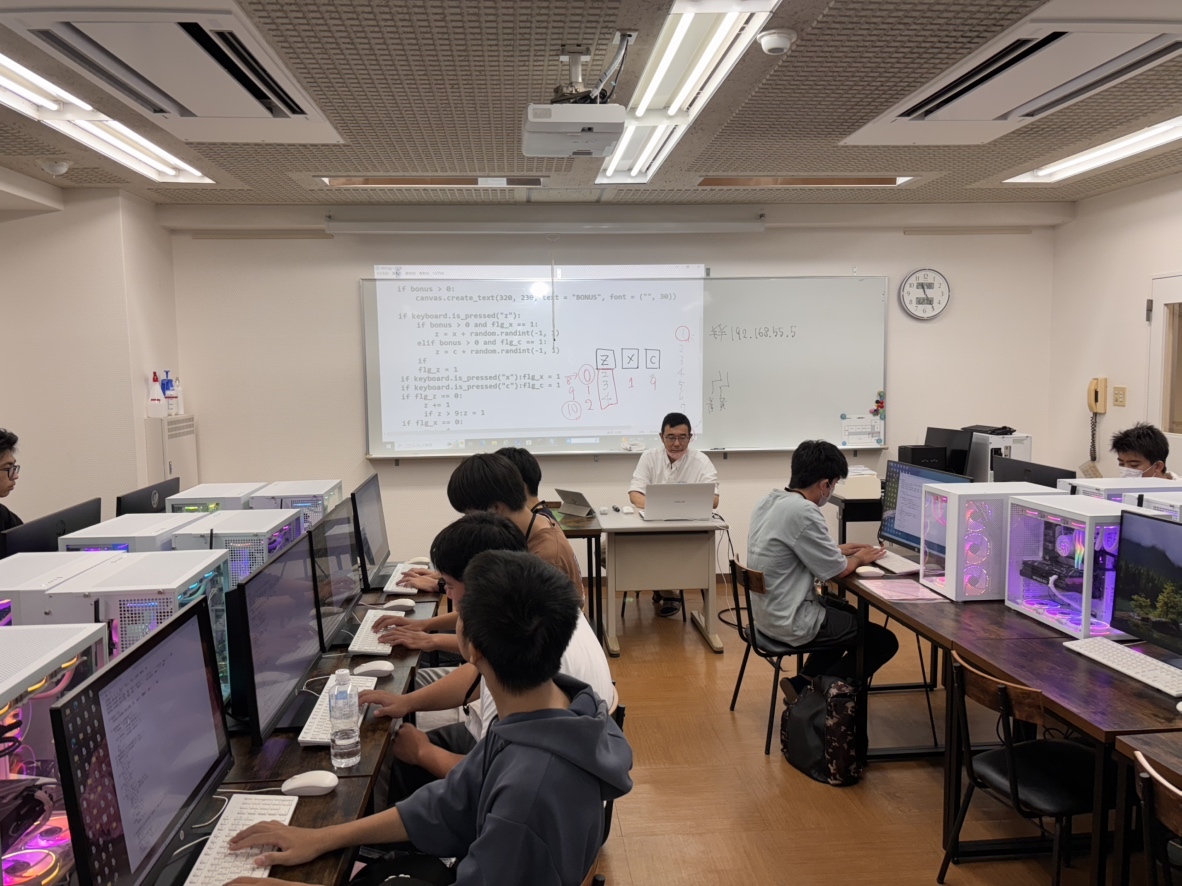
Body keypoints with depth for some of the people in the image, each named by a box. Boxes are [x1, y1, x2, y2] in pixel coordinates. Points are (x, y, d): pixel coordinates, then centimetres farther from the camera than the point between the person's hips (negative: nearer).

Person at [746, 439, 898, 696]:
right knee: (884, 642, 4)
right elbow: (836, 570, -15)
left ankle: (805, 682, 22)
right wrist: (858, 559, 5)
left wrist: (837, 550, 14)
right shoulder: (804, 513, -27)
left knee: (851, 614, 30)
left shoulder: (769, 500, 1)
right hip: (791, 623, -9)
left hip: (766, 610, 9)